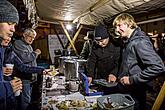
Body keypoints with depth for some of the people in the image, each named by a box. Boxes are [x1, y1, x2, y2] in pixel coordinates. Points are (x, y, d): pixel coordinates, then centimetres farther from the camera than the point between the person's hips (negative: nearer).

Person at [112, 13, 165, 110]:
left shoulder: (140, 42, -20)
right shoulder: (127, 42, 10)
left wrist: (132, 80, -24)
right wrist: (117, 76, 11)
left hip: (134, 95, -8)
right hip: (124, 91, 8)